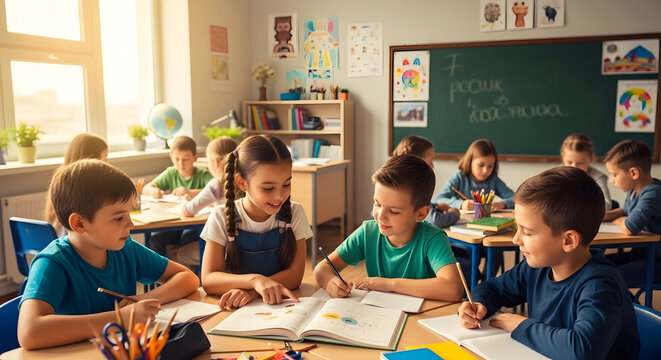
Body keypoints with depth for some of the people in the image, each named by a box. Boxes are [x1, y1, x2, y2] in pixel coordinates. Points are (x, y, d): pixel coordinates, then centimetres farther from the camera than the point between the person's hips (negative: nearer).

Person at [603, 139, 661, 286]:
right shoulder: (633, 190, 3)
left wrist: (618, 220, -10)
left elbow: (630, 228, -35)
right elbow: (626, 211, 25)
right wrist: (606, 215, 2)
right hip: (638, 253, 9)